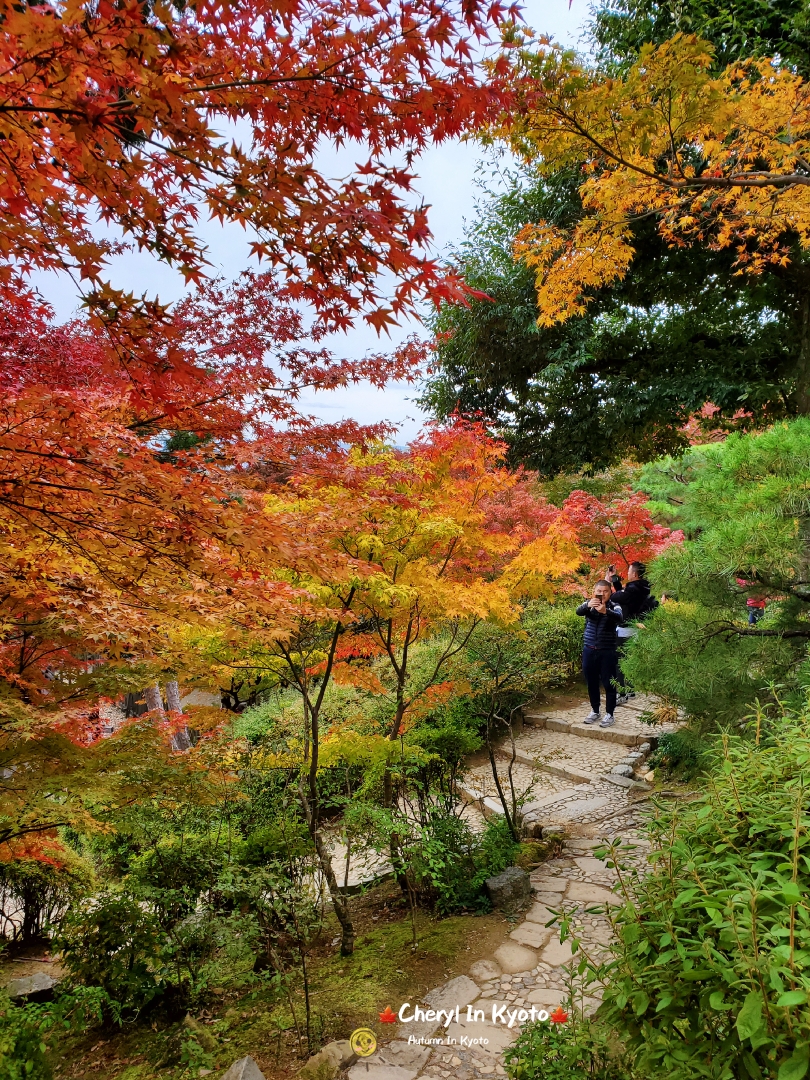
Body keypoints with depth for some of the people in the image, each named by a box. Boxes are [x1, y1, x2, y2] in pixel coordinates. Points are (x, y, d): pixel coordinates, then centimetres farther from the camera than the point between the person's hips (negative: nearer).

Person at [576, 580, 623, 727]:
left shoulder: (614, 606, -5)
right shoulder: (589, 604, 1)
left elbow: (619, 617, -26)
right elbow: (578, 611, -20)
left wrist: (605, 611, -47)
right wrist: (588, 605, -43)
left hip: (607, 651, -3)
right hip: (589, 650, 3)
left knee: (609, 683, 2)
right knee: (591, 682, 13)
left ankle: (609, 714, 15)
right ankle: (595, 710, 28)